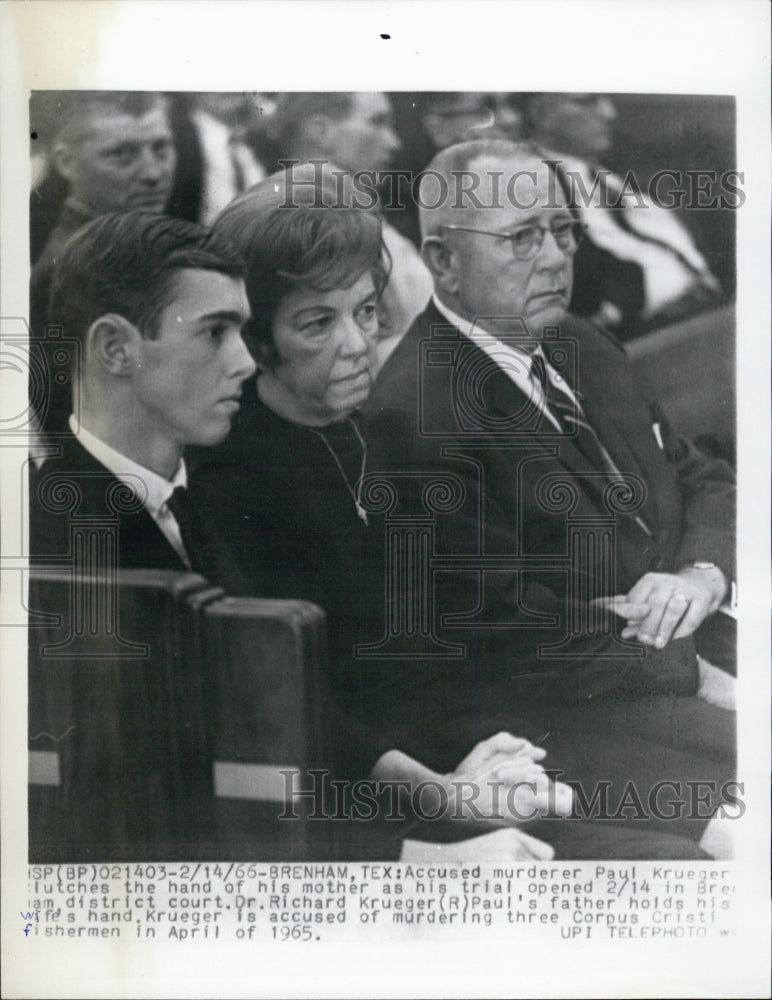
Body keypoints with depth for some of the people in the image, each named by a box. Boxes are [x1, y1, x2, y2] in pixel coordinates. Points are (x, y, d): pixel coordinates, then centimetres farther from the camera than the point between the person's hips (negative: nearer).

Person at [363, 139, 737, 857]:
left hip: (686, 653, 8)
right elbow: (500, 628, -19)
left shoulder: (582, 348, 12)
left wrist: (703, 575, -6)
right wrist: (694, 672, -14)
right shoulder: (415, 415, -17)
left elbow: (705, 482, 17)